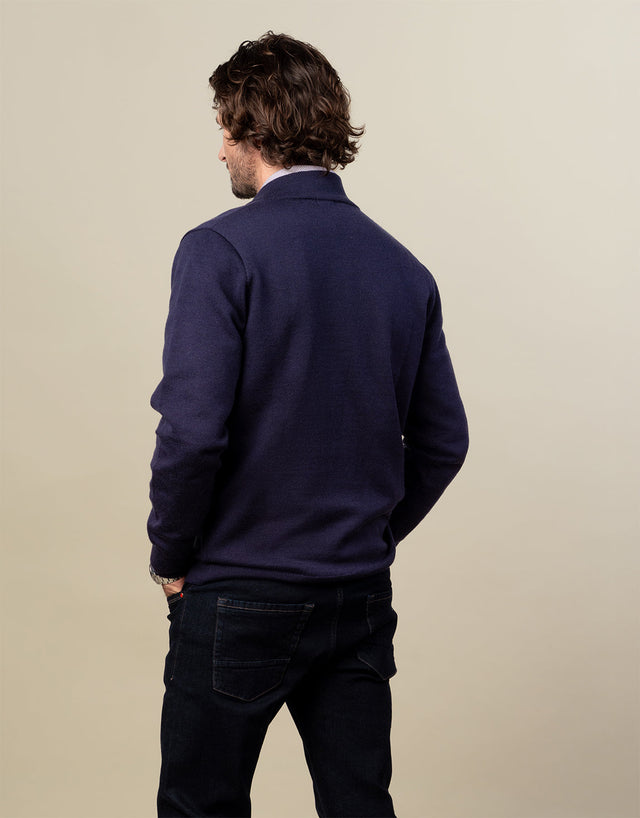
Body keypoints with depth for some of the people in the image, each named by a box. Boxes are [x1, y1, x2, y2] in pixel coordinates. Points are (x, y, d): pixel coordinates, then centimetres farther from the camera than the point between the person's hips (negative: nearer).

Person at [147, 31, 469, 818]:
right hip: (362, 598, 5)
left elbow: (192, 430, -20)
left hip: (240, 597, -4)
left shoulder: (220, 251, -13)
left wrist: (171, 557, -5)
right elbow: (442, 441, 6)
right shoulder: (405, 268, 3)